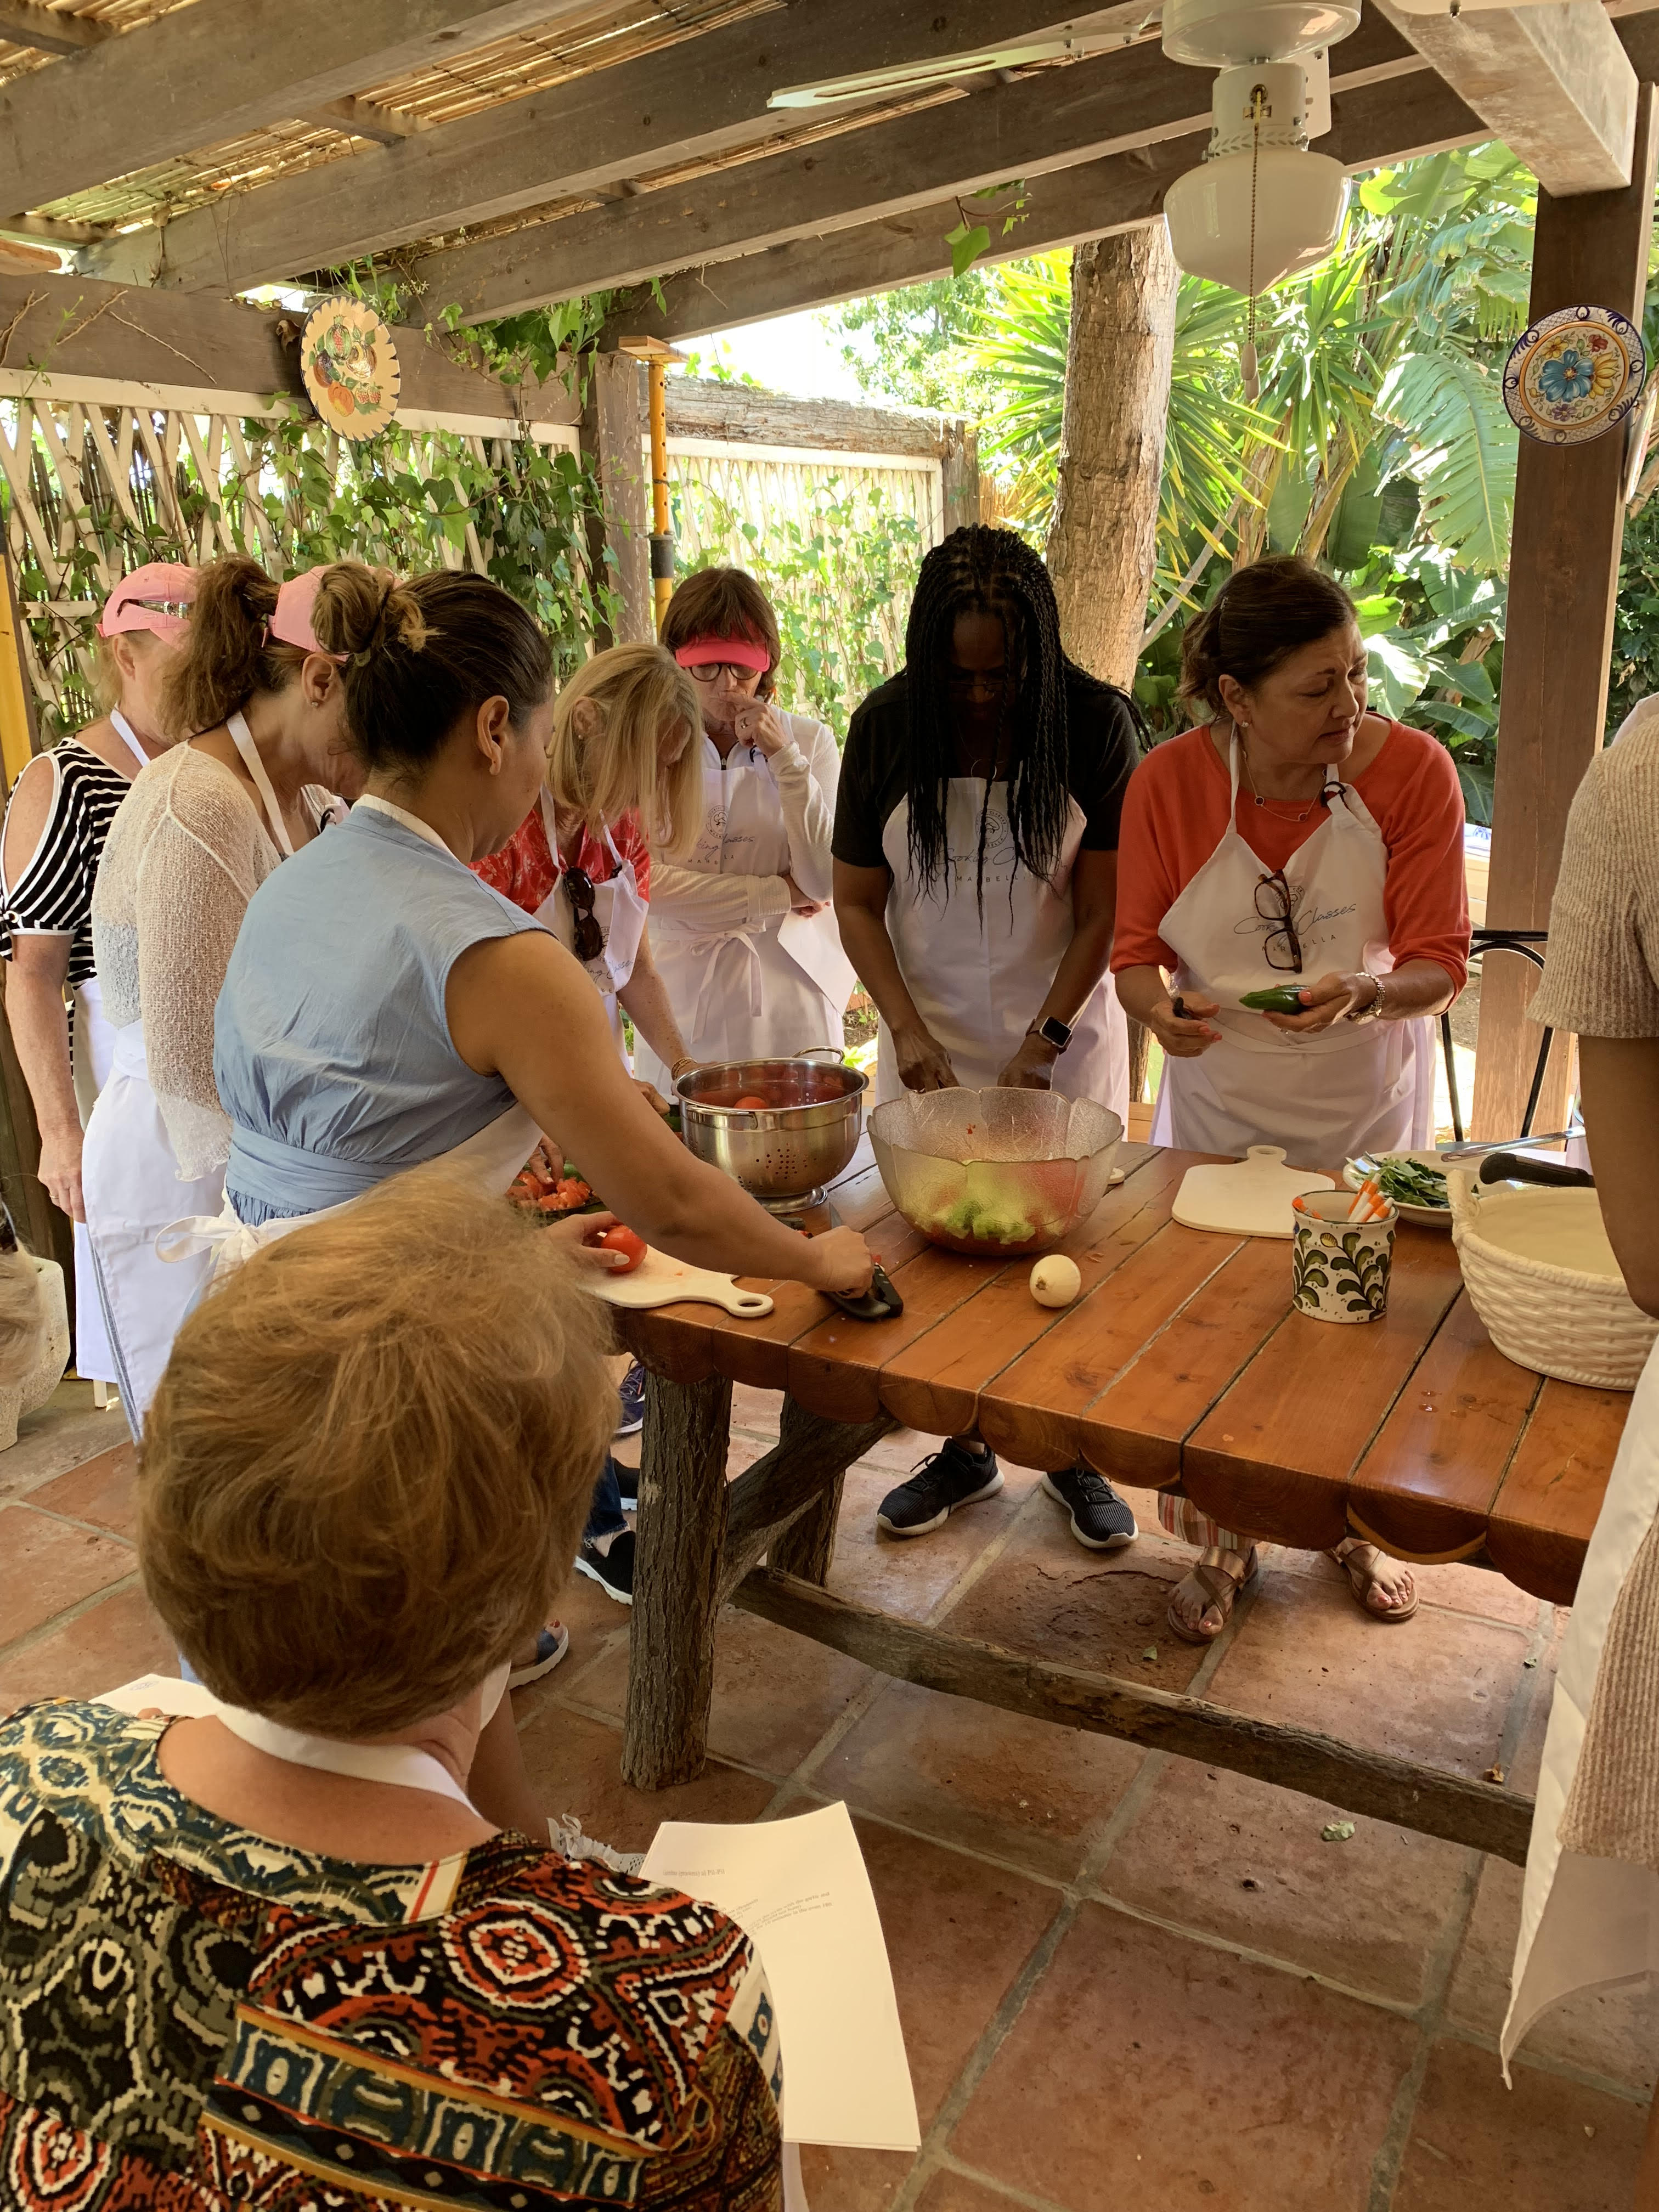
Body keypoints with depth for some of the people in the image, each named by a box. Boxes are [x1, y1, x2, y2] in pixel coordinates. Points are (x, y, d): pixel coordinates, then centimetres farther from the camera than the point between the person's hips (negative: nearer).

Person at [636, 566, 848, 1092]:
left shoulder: (810, 740, 3)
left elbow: (827, 880, -6)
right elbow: (647, 882, -11)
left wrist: (784, 757, -11)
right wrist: (776, 894, -7)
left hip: (790, 990, 1)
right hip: (685, 995, -1)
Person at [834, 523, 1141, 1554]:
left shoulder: (1096, 726, -9)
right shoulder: (886, 729, -6)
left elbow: (1103, 909, -7)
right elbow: (857, 899, -2)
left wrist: (1042, 1041, -16)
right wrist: (908, 1030, -14)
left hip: (1064, 1029, -1)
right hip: (930, 1033, 1)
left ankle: (1073, 1449, 24)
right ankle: (965, 1448, 25)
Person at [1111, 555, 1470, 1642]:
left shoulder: (1412, 768, -18)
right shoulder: (1169, 781, -15)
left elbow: (1440, 963, -14)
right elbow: (1136, 949, -6)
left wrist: (1365, 997, -36)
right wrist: (1159, 1007, -29)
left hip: (1367, 1104, 0)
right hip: (1222, 1101, 1)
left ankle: (1359, 1521, 43)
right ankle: (1226, 1543, 34)